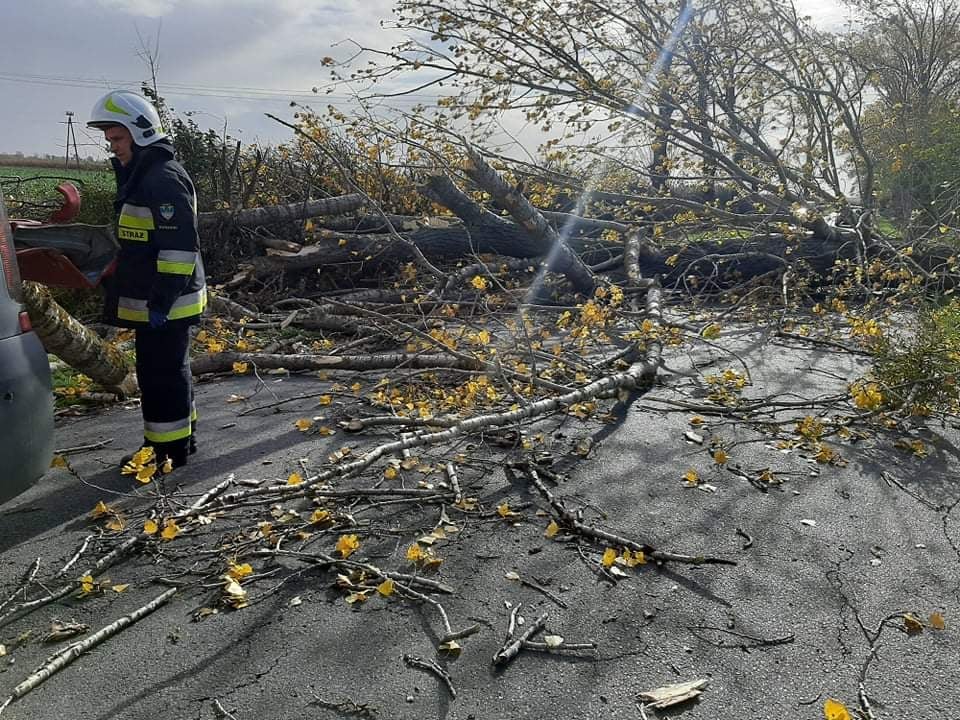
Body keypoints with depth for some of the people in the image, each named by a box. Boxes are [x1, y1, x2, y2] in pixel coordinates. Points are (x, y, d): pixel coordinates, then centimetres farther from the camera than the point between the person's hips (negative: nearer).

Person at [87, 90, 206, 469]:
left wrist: (162, 299, -23)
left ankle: (171, 450, 8)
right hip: (150, 301, 10)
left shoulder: (164, 178, -17)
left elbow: (180, 246, -23)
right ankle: (178, 437, 31)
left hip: (164, 304, -10)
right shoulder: (141, 175, 17)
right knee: (168, 370, 18)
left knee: (162, 374, -2)